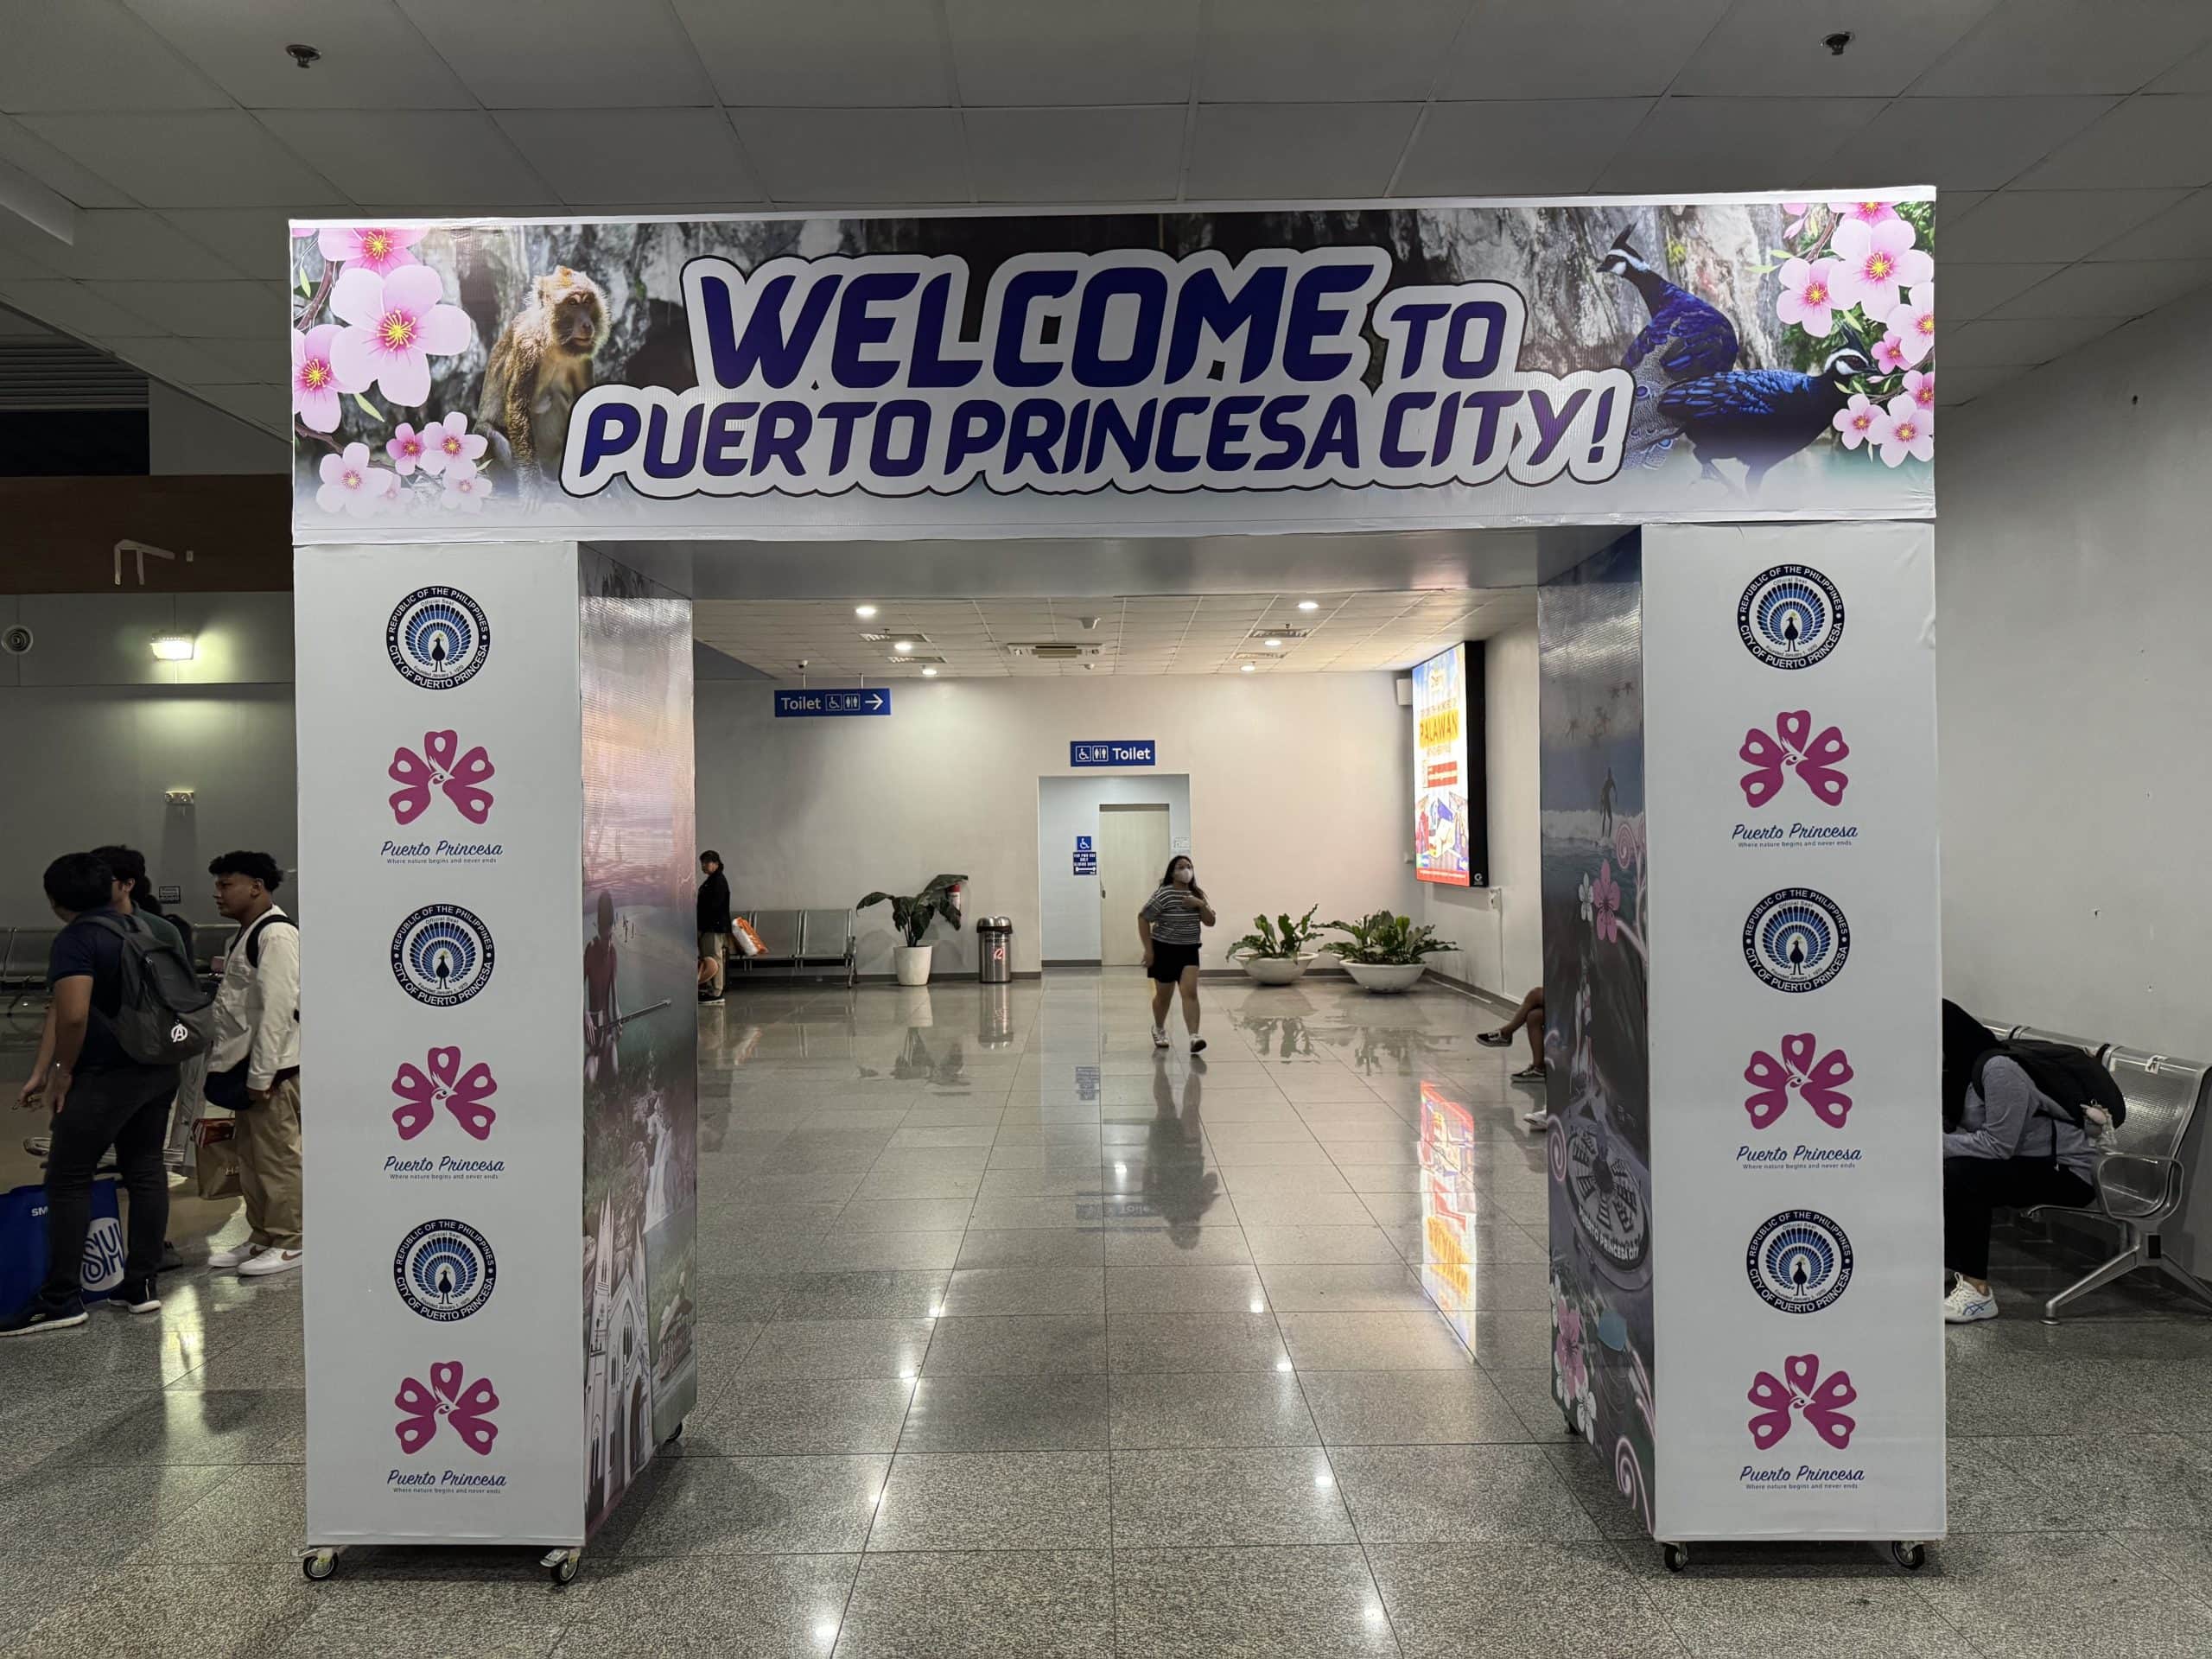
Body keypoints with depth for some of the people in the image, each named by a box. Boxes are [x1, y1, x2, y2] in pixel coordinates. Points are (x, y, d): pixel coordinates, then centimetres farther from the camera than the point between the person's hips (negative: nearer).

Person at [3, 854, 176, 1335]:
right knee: (145, 1170, 11)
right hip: (160, 1069, 8)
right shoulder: (141, 929, 12)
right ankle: (143, 1283, 16)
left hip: (107, 1076, -8)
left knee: (68, 1179, 2)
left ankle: (60, 1299, 6)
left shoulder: (75, 940, -13)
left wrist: (64, 1070, -8)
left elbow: (73, 1016, -25)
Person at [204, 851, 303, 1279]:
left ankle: (288, 1243, 6)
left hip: (272, 1067, -11)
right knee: (251, 1156, 17)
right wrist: (227, 1064, 19)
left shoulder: (276, 934, -16)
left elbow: (277, 1008, -21)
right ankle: (262, 1238, 27)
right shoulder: (247, 934, 18)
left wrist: (261, 1074, -22)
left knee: (277, 1156, -3)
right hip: (249, 1065, 11)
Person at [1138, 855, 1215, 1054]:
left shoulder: (1196, 895, 5)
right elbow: (1143, 918, -14)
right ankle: (1158, 1029, 38)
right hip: (1165, 950, -4)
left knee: (1190, 992, -13)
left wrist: (1201, 905, -14)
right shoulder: (1163, 894, -15)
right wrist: (1148, 949, -16)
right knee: (1164, 995, 11)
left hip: (1189, 951, 4)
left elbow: (1211, 922, 5)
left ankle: (1194, 1037, -22)